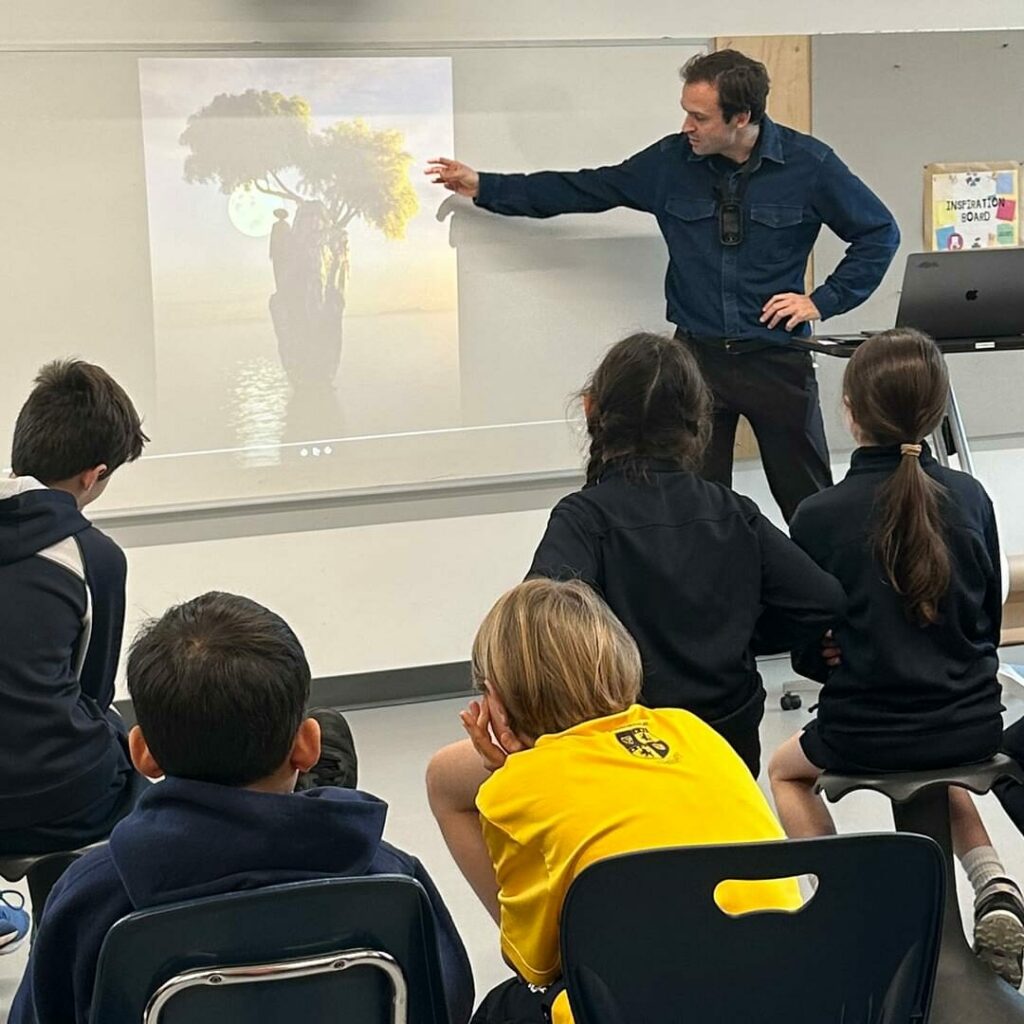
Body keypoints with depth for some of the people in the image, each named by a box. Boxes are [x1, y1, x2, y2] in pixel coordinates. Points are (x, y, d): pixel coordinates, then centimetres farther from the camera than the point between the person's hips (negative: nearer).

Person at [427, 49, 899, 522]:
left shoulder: (808, 164, -7)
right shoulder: (671, 161, -1)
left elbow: (879, 233, 2)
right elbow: (584, 189, 6)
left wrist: (823, 301, -6)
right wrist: (485, 188, 4)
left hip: (777, 357, -2)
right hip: (698, 355, 2)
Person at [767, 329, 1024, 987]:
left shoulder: (820, 517, -14)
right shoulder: (971, 498, -4)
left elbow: (808, 652, -4)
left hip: (868, 734, -3)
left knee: (787, 770, 29)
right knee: (938, 765, 38)